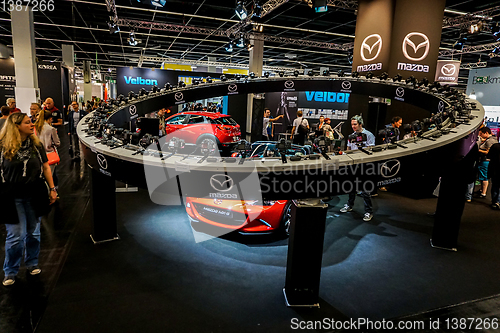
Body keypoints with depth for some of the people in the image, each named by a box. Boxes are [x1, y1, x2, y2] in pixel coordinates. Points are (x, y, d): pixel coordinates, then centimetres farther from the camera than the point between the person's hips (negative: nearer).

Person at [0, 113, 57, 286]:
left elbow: (45, 167, 7)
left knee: (33, 232, 12)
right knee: (16, 236, 1)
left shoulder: (36, 145, 3)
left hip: (34, 197, 3)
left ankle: (32, 263, 33)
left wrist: (52, 189, 5)